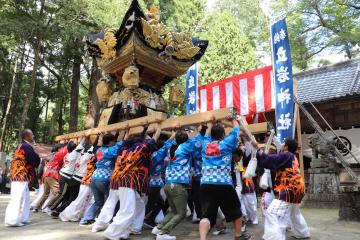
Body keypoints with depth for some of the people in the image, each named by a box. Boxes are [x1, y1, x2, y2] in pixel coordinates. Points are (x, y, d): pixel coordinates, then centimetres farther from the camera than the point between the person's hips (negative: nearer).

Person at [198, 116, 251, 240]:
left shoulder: (206, 144, 12)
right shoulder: (227, 143, 4)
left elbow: (207, 135, 34)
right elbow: (236, 130, 19)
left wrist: (210, 123, 47)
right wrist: (233, 119, 36)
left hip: (206, 184, 2)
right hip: (224, 184, -2)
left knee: (206, 215, -2)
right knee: (235, 210, 22)